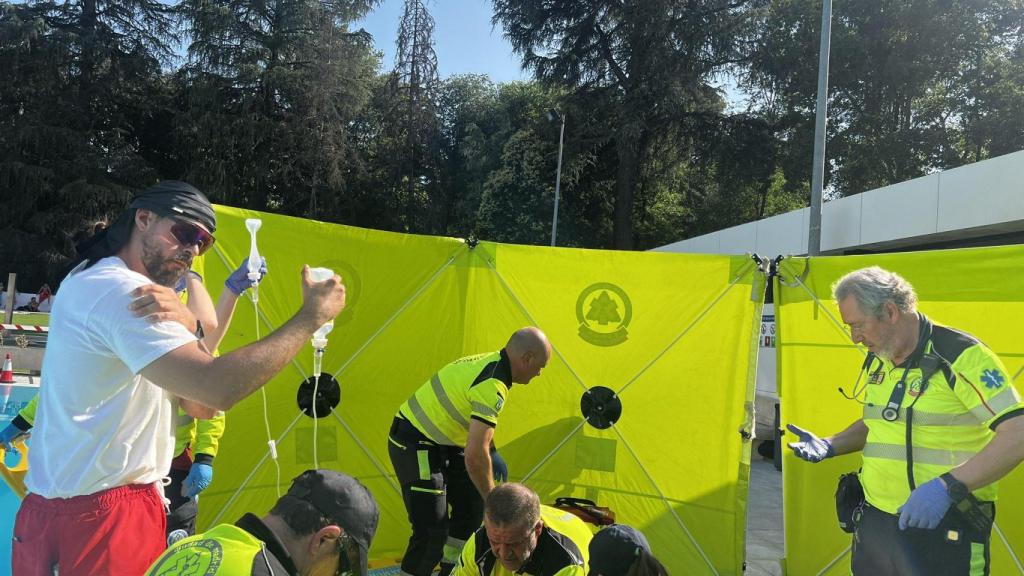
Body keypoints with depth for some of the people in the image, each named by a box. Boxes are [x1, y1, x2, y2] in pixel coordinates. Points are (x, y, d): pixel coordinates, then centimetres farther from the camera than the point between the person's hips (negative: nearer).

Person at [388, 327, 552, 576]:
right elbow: (475, 456, -31)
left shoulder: (489, 361, 4)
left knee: (470, 502, 15)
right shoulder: (492, 386, -27)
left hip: (441, 441, 10)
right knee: (432, 532, -10)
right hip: (414, 446, -10)